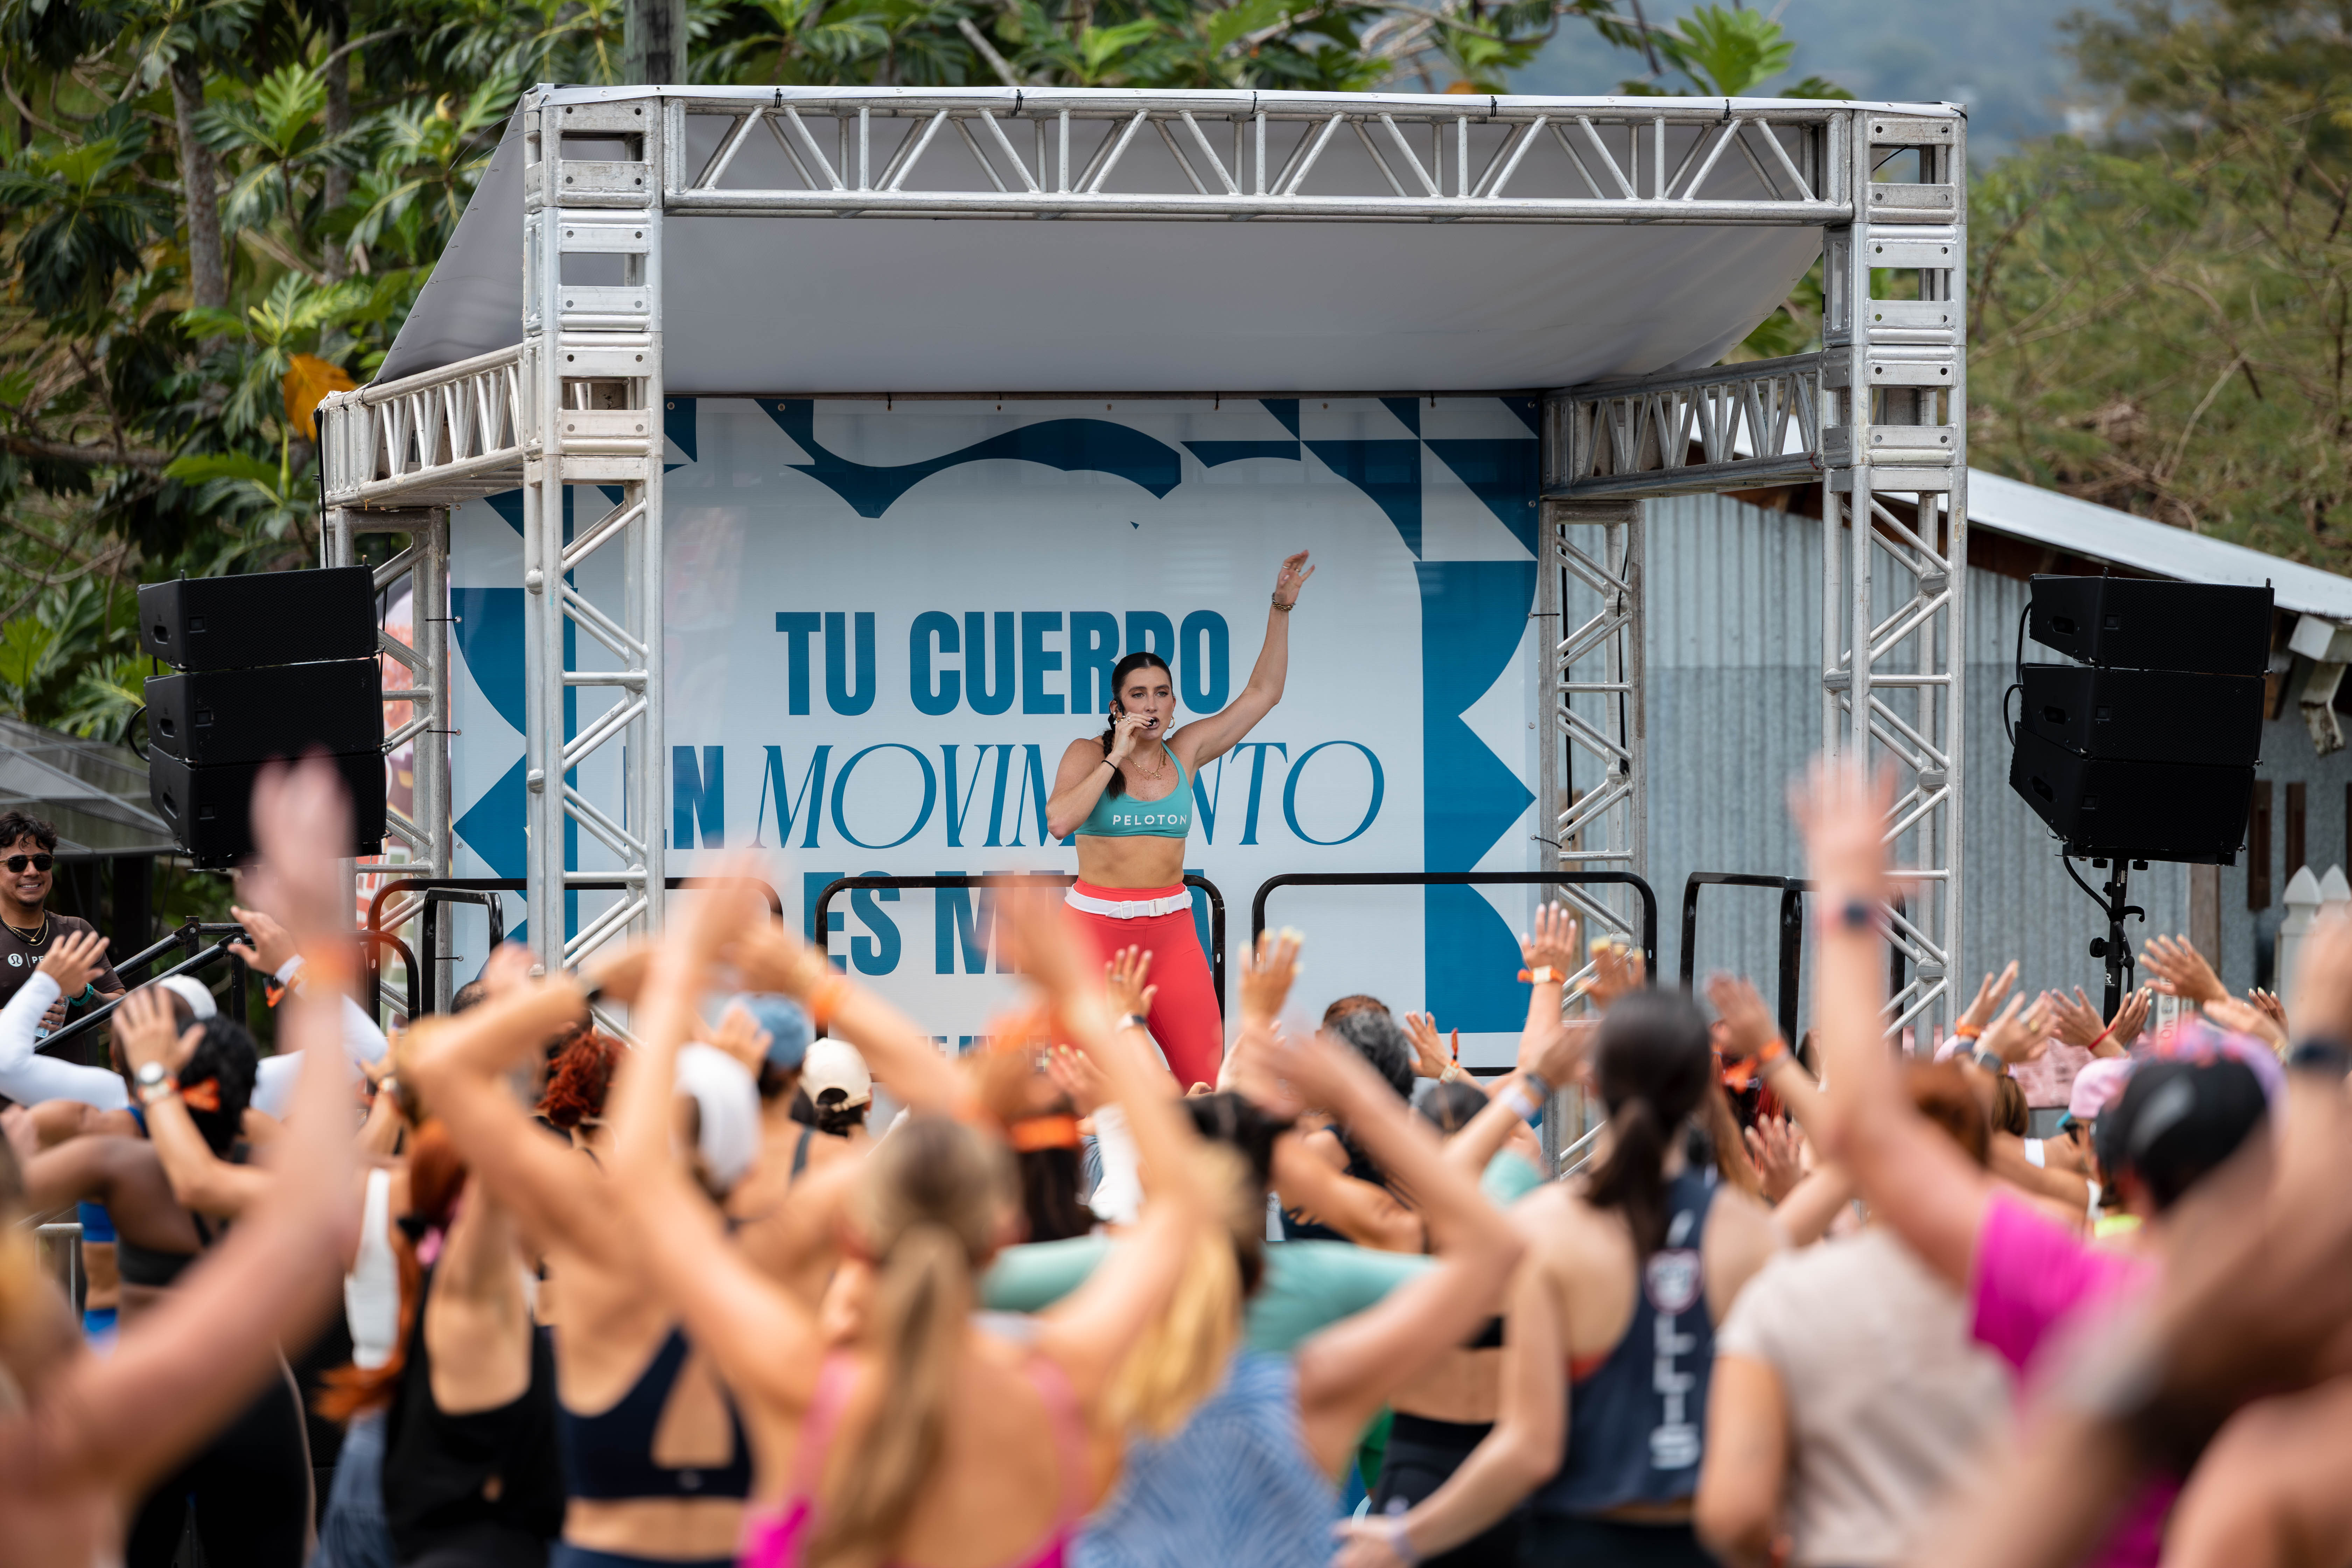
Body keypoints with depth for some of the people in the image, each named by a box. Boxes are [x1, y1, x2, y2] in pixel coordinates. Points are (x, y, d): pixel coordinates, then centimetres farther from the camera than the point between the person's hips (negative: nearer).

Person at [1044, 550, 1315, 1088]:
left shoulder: (1184, 752, 7)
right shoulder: (1088, 754, -1)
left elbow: (1262, 694, 9)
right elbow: (1060, 822, -18)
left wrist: (1282, 608, 3)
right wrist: (1116, 757, -14)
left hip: (1171, 928, 3)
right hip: (1097, 923, -3)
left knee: (1206, 1078, -7)